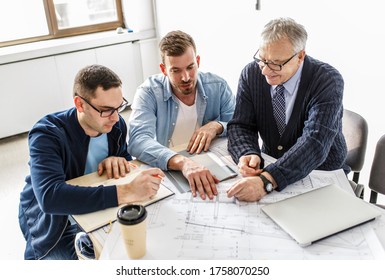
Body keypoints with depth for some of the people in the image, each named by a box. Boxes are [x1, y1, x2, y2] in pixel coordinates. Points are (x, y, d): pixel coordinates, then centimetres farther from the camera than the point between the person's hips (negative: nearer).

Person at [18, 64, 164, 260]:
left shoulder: (116, 124, -8)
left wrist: (118, 161, -16)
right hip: (54, 226, -5)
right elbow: (50, 197, -40)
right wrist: (125, 192, -46)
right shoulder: (46, 135, -25)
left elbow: (125, 156, 10)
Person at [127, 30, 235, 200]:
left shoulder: (218, 86, 0)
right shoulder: (149, 92, -10)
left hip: (211, 169, 1)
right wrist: (182, 162, -41)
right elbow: (137, 141, -25)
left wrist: (217, 126, -18)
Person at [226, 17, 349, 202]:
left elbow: (315, 142, -32)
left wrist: (267, 181, -46)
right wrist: (248, 155, -30)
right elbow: (240, 126, -7)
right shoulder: (251, 73, -8)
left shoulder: (328, 81, -20)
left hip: (322, 176, -3)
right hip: (270, 168, 3)